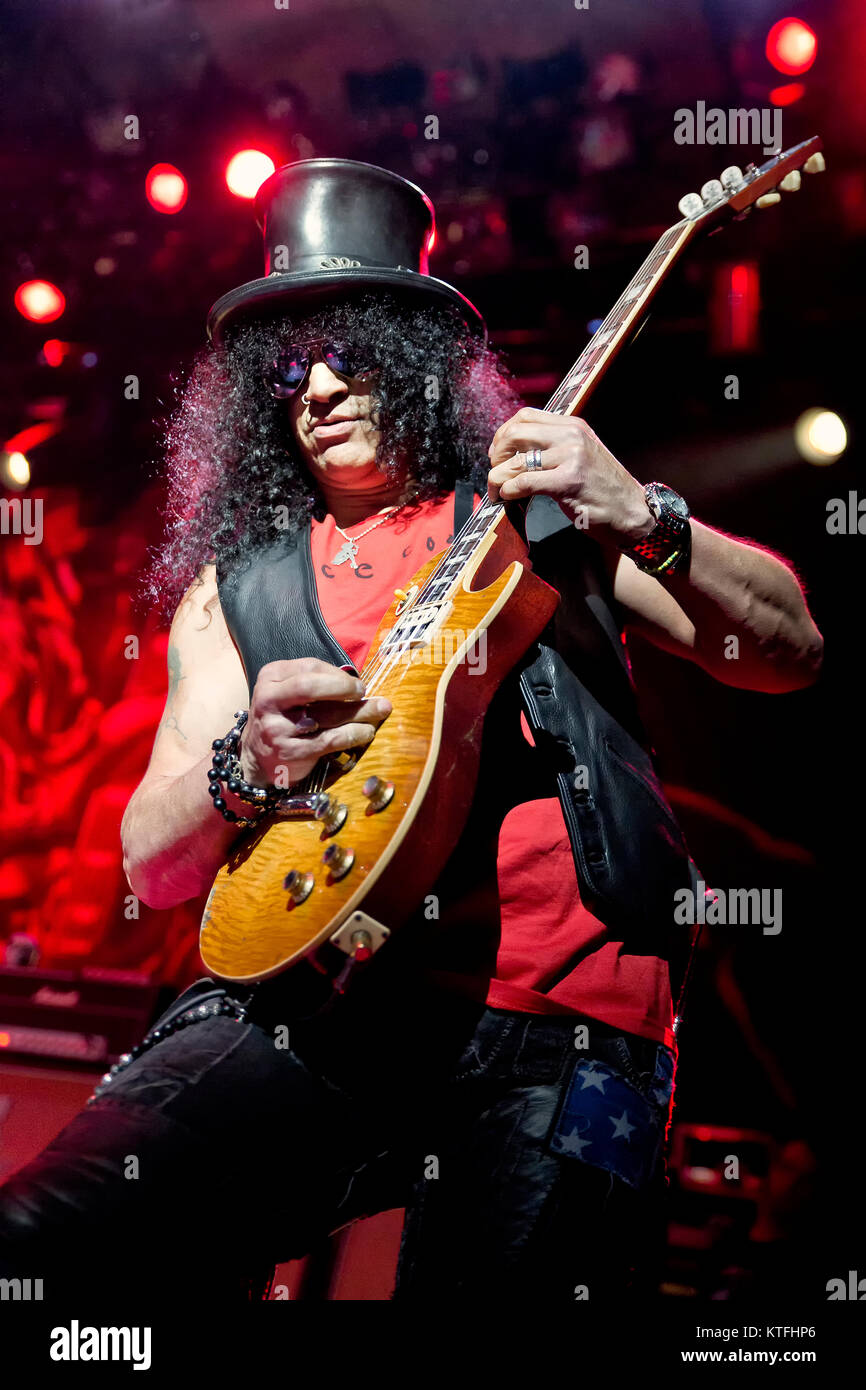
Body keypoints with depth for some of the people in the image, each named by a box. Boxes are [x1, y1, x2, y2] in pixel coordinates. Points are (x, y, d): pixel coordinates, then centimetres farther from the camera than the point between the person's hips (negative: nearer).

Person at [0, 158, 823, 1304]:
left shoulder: (541, 515, 14)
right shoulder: (237, 588, 17)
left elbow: (791, 654, 9)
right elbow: (150, 866, 13)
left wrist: (644, 521, -8)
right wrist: (245, 768, -9)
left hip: (555, 1021, -1)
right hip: (308, 1005, 2)